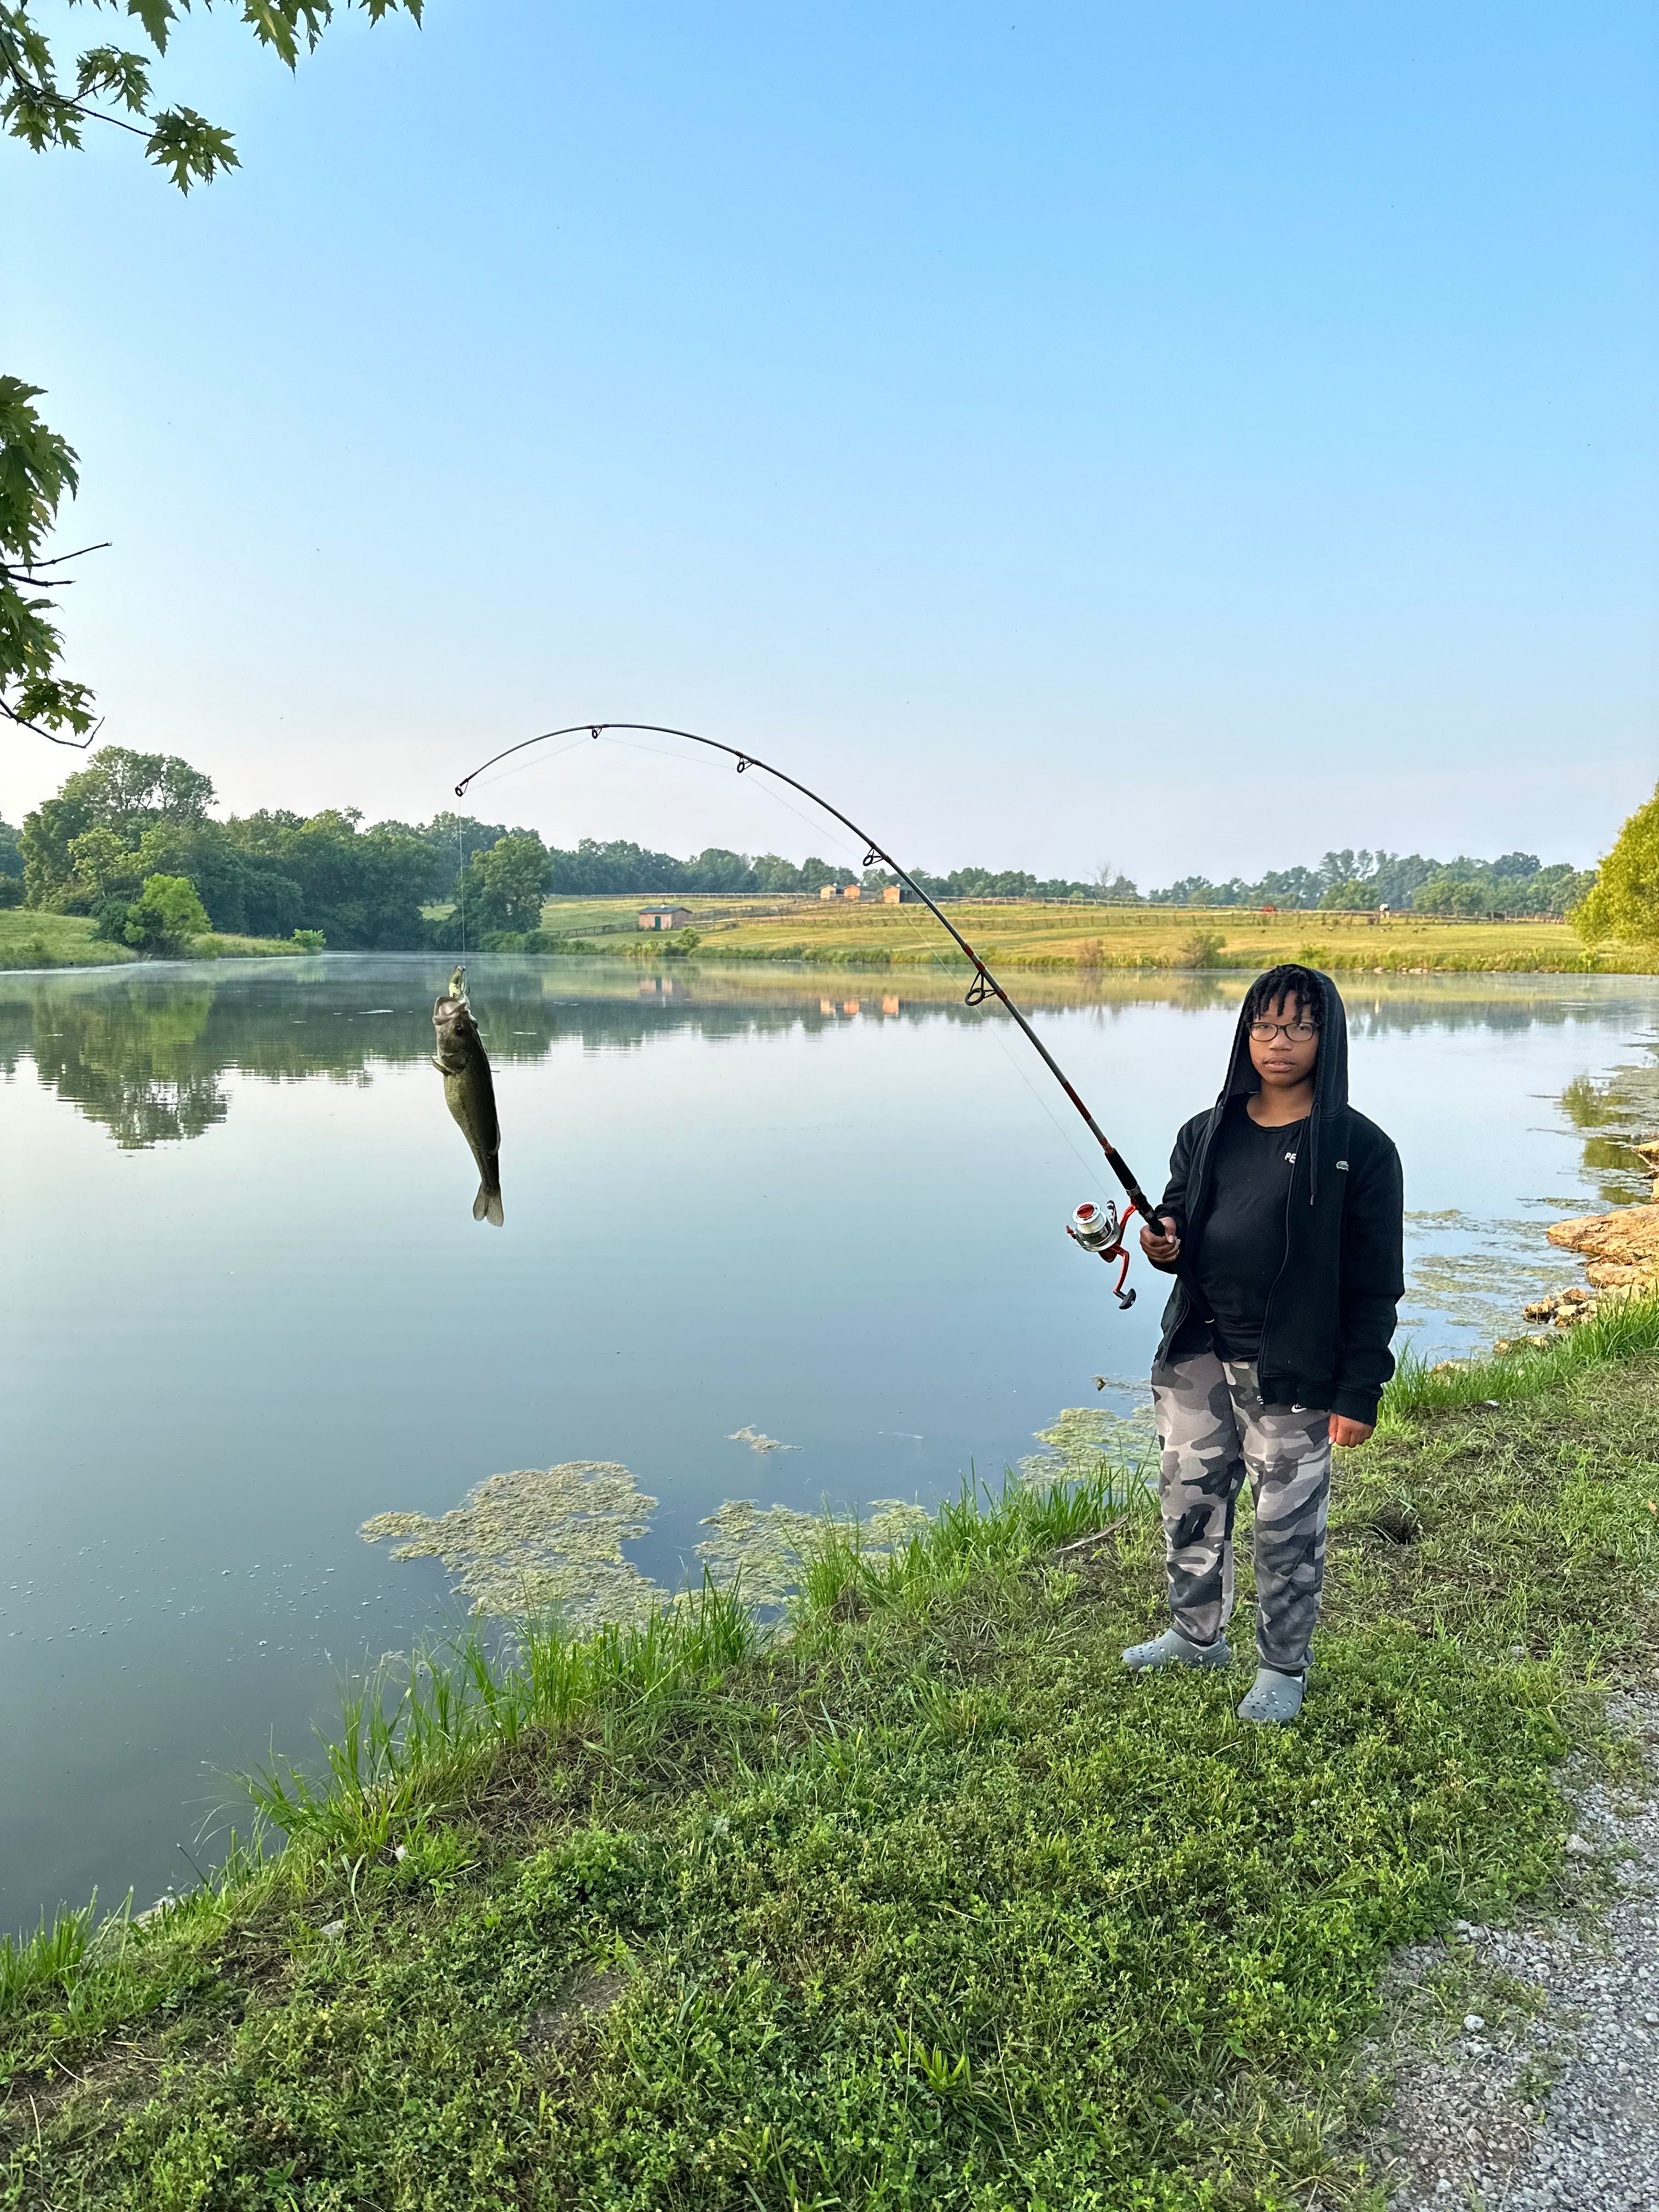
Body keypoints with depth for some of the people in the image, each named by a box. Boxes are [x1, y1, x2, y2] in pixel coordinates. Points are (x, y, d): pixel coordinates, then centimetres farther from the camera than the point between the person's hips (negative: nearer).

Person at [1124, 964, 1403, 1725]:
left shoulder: (1358, 1148, -8)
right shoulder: (1206, 1134, 6)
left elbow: (1375, 1283, -7)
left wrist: (1359, 1391, -10)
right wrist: (1165, 1243, -8)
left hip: (1290, 1371, -5)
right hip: (1196, 1355, 5)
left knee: (1288, 1525, 8)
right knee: (1189, 1502, 16)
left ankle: (1283, 1667, 30)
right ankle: (1197, 1635, 38)